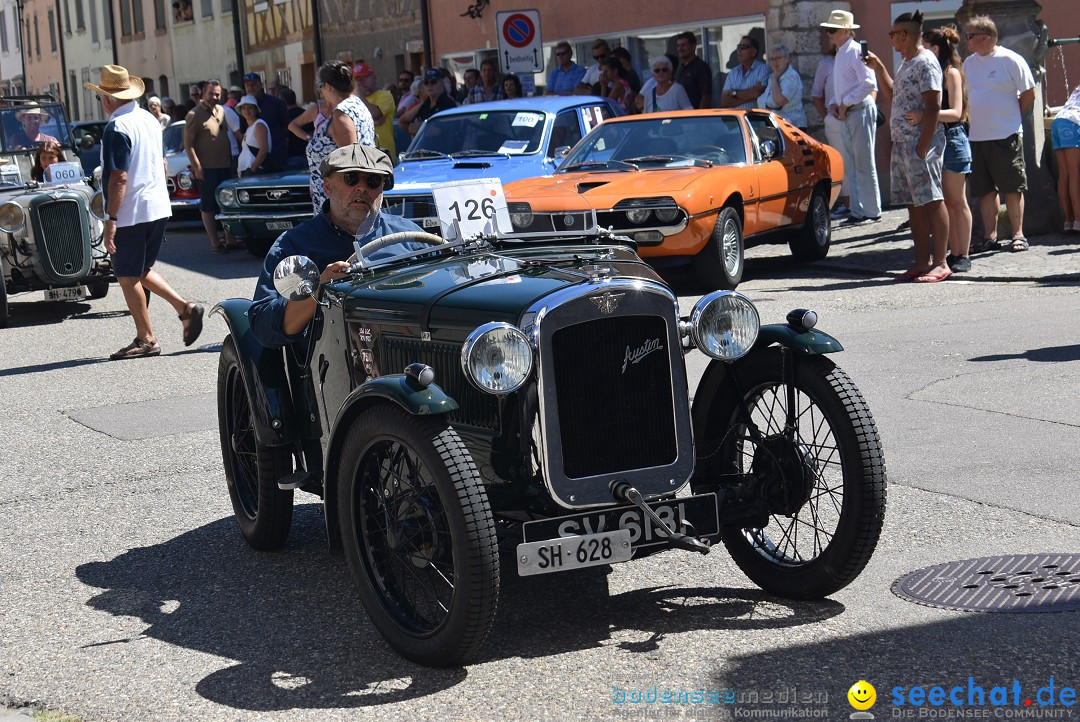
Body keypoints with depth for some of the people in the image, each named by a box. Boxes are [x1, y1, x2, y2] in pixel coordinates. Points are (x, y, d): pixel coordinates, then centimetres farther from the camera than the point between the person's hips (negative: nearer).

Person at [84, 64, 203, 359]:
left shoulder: (117, 128, -17)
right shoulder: (150, 119, 10)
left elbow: (119, 177, -22)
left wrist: (111, 219, -20)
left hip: (131, 213, -9)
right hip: (159, 208, 9)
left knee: (128, 277, 2)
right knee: (142, 271, 20)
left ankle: (146, 339, 6)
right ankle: (186, 308, 6)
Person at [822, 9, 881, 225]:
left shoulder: (856, 51, -12)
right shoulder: (840, 54, 17)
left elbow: (869, 83, -21)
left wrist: (846, 104, -17)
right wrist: (833, 103, 6)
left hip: (860, 110, -10)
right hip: (846, 115, 10)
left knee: (864, 165, -6)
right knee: (851, 166, 11)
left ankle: (872, 212, -1)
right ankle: (857, 211, 17)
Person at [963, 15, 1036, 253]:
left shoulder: (1010, 60, -8)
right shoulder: (969, 63, 10)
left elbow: (1029, 94, -4)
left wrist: (1012, 119, 1)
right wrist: (974, 120, 8)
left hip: (1006, 136, -6)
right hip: (977, 136, 6)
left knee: (1012, 188, 0)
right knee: (985, 190, 8)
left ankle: (1018, 234, 7)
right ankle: (990, 236, 13)